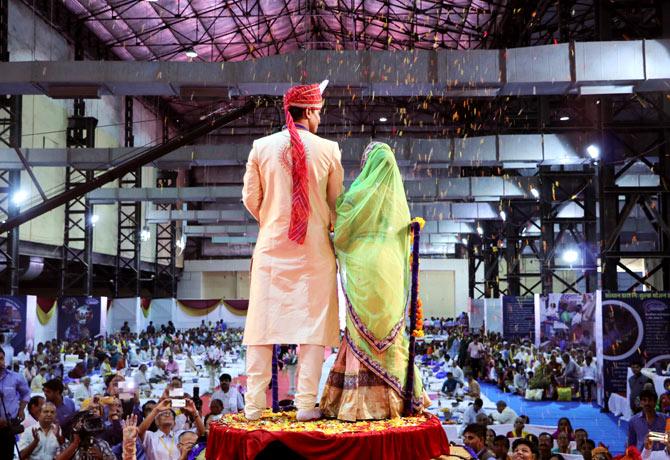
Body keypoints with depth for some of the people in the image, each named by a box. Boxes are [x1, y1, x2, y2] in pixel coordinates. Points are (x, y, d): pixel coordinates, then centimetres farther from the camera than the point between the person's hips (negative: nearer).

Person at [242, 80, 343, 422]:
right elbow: (336, 201, 5)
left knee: (263, 321, 6)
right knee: (312, 321, 5)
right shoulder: (327, 150, -3)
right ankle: (306, 403, 4)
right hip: (315, 249, -1)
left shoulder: (261, 147, -1)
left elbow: (250, 198, 4)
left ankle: (254, 405, 7)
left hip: (271, 246, 1)